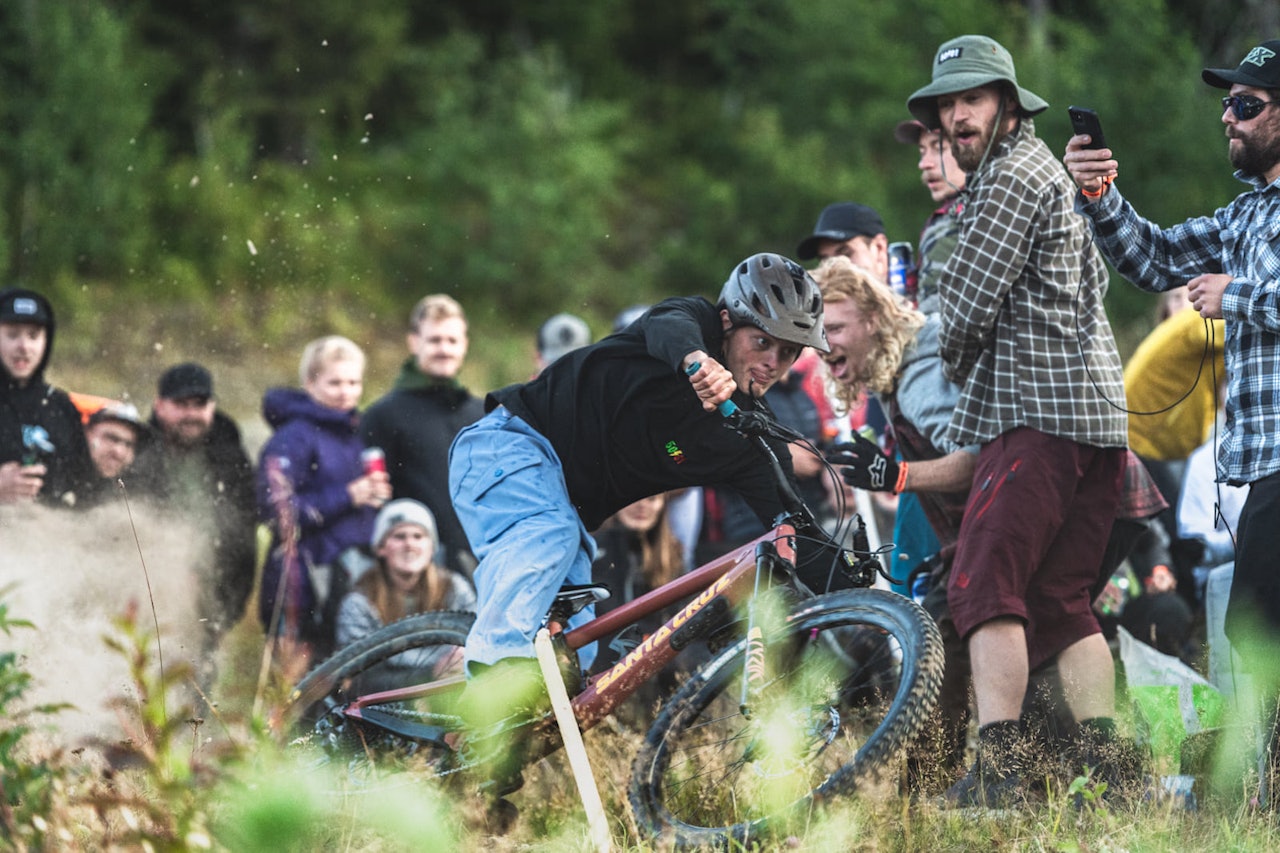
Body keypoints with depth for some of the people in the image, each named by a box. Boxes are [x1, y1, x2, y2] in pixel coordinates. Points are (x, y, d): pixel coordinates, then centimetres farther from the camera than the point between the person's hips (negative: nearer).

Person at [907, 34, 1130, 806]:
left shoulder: (1012, 176, -6)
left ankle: (998, 772, -21)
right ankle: (1104, 773, 6)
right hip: (1100, 412, 10)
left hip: (1038, 410, -10)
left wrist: (957, 363, 10)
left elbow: (967, 306, -12)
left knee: (987, 587, -13)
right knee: (1064, 603, 11)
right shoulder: (1050, 172, 25)